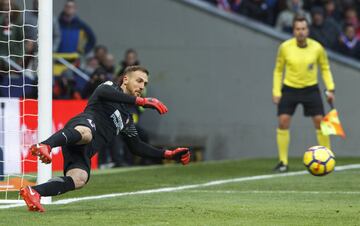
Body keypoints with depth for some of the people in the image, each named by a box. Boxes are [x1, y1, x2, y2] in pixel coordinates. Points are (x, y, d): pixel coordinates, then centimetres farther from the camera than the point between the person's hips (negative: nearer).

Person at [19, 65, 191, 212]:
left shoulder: (126, 120, 38)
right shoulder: (110, 87, 18)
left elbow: (137, 147, 41)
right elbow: (103, 92, -8)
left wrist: (168, 154, 35)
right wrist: (141, 101, -13)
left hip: (84, 151, 7)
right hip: (84, 123, -7)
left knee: (80, 179, -23)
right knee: (85, 133, -44)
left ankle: (33, 192, -30)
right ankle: (44, 146, -67)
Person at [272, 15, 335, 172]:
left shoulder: (317, 47, -10)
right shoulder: (285, 47, -10)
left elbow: (325, 68, 5)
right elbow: (278, 70, 2)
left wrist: (330, 89, -4)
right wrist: (276, 92, -4)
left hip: (311, 89, 0)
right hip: (289, 89, 0)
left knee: (320, 122, -5)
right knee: (283, 122, -10)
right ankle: (283, 162, -1)